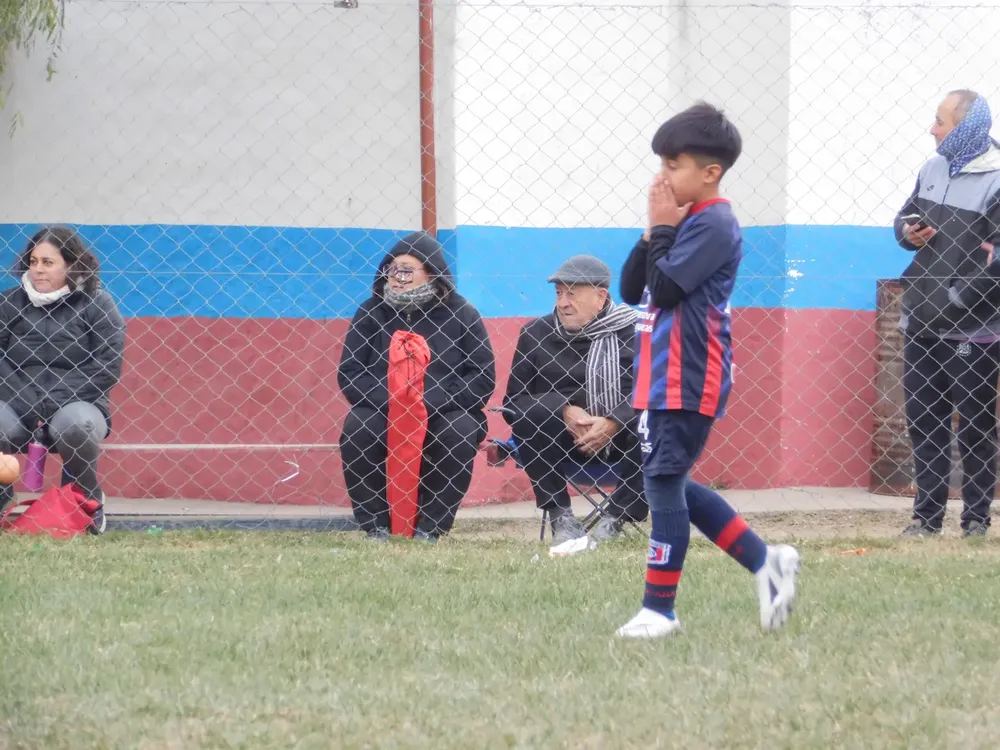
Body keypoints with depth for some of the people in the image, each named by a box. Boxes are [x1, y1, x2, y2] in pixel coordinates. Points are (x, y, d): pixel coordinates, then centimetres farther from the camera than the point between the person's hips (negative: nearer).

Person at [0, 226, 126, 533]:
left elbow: (107, 367, -7)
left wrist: (60, 402, -15)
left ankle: (87, 500, -8)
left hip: (76, 406, -2)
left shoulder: (96, 305, 1)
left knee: (75, 424, -39)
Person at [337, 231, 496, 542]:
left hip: (441, 414, -1)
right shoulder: (371, 313, 2)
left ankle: (430, 526, -17)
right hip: (382, 413, 1)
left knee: (460, 433, -33)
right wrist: (390, 402, -20)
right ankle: (374, 524, -14)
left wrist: (429, 404, -21)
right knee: (356, 430, -30)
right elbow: (349, 374, -2)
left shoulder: (460, 315, -2)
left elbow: (482, 379, -7)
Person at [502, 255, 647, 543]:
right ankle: (561, 518, -17)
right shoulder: (535, 334, 1)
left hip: (621, 440, -1)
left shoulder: (633, 331, -4)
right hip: (561, 441, 1)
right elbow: (512, 403, -4)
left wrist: (614, 422, -29)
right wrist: (564, 411, -21)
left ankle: (617, 520, -16)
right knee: (525, 419, -29)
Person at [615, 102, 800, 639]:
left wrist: (662, 229, -9)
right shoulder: (682, 221, 15)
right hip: (663, 378, 10)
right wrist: (654, 232, 1)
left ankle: (659, 609, -1)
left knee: (664, 483, -6)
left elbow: (665, 289, -20)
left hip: (687, 382, -10)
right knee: (669, 485, 13)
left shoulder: (712, 223, -14)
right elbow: (631, 290, 12)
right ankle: (764, 562, 18)